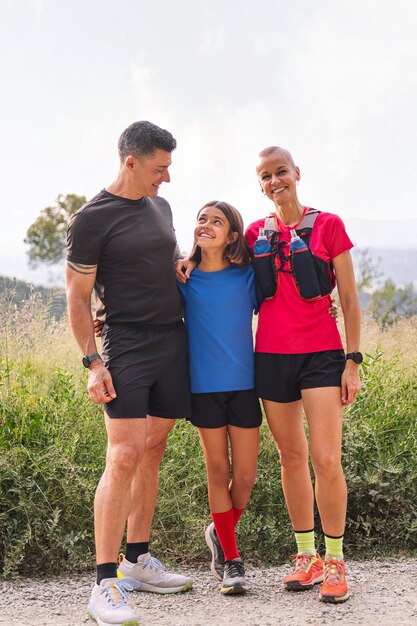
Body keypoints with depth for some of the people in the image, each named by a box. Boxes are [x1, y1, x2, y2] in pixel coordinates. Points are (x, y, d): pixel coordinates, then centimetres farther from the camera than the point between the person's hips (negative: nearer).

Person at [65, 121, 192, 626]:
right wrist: (92, 362, -11)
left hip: (174, 342, 7)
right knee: (124, 457, -13)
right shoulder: (92, 219, -7)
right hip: (127, 347, -7)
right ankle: (105, 583, -10)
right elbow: (77, 298, -6)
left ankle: (138, 560, 20)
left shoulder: (160, 207, 14)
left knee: (152, 451, 10)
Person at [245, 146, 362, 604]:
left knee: (326, 460, -9)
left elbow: (349, 300, 1)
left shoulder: (328, 226, 0)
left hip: (321, 354, -3)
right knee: (291, 457, 9)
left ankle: (334, 561, 6)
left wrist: (352, 360, -4)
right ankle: (306, 555, 21)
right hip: (271, 355, 3)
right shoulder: (256, 234, 9)